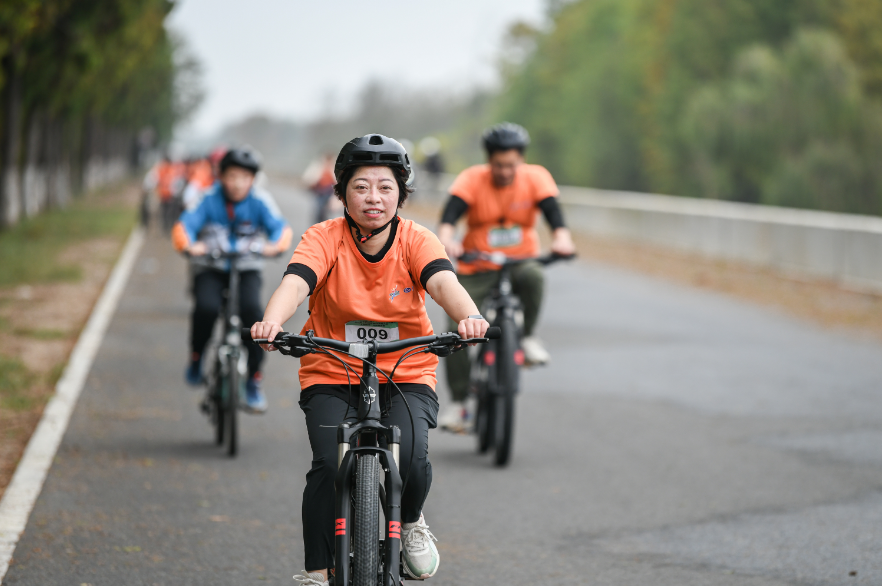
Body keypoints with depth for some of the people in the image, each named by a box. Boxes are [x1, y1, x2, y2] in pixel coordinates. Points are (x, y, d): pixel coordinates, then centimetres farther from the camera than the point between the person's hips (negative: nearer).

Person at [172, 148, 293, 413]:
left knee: (253, 311, -27)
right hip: (211, 269, -1)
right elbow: (185, 224, -18)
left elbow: (281, 226, -18)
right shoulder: (208, 200, -7)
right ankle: (196, 358, -1)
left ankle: (253, 380, -14)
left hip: (246, 270, 1)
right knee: (206, 307, -31)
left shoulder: (259, 203, -5)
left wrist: (275, 245, -42)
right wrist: (188, 246, -42)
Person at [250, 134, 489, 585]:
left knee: (412, 459, -23)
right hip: (332, 377, 0)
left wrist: (469, 317, -48)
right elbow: (296, 282, -26)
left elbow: (443, 282, -26)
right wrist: (271, 322, -48)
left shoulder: (417, 241, -7)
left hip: (407, 377, 0)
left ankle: (410, 523, 12)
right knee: (329, 465, -21)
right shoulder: (324, 239, -9)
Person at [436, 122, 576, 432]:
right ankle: (458, 402, 0)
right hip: (477, 269, 0)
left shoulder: (536, 177, -6)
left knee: (533, 277, -36)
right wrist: (446, 238, -46)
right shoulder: (472, 180, -10)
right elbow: (451, 211, -25)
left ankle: (528, 336, -11)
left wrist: (562, 237, -40)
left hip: (520, 262, 0)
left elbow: (551, 209, -19)